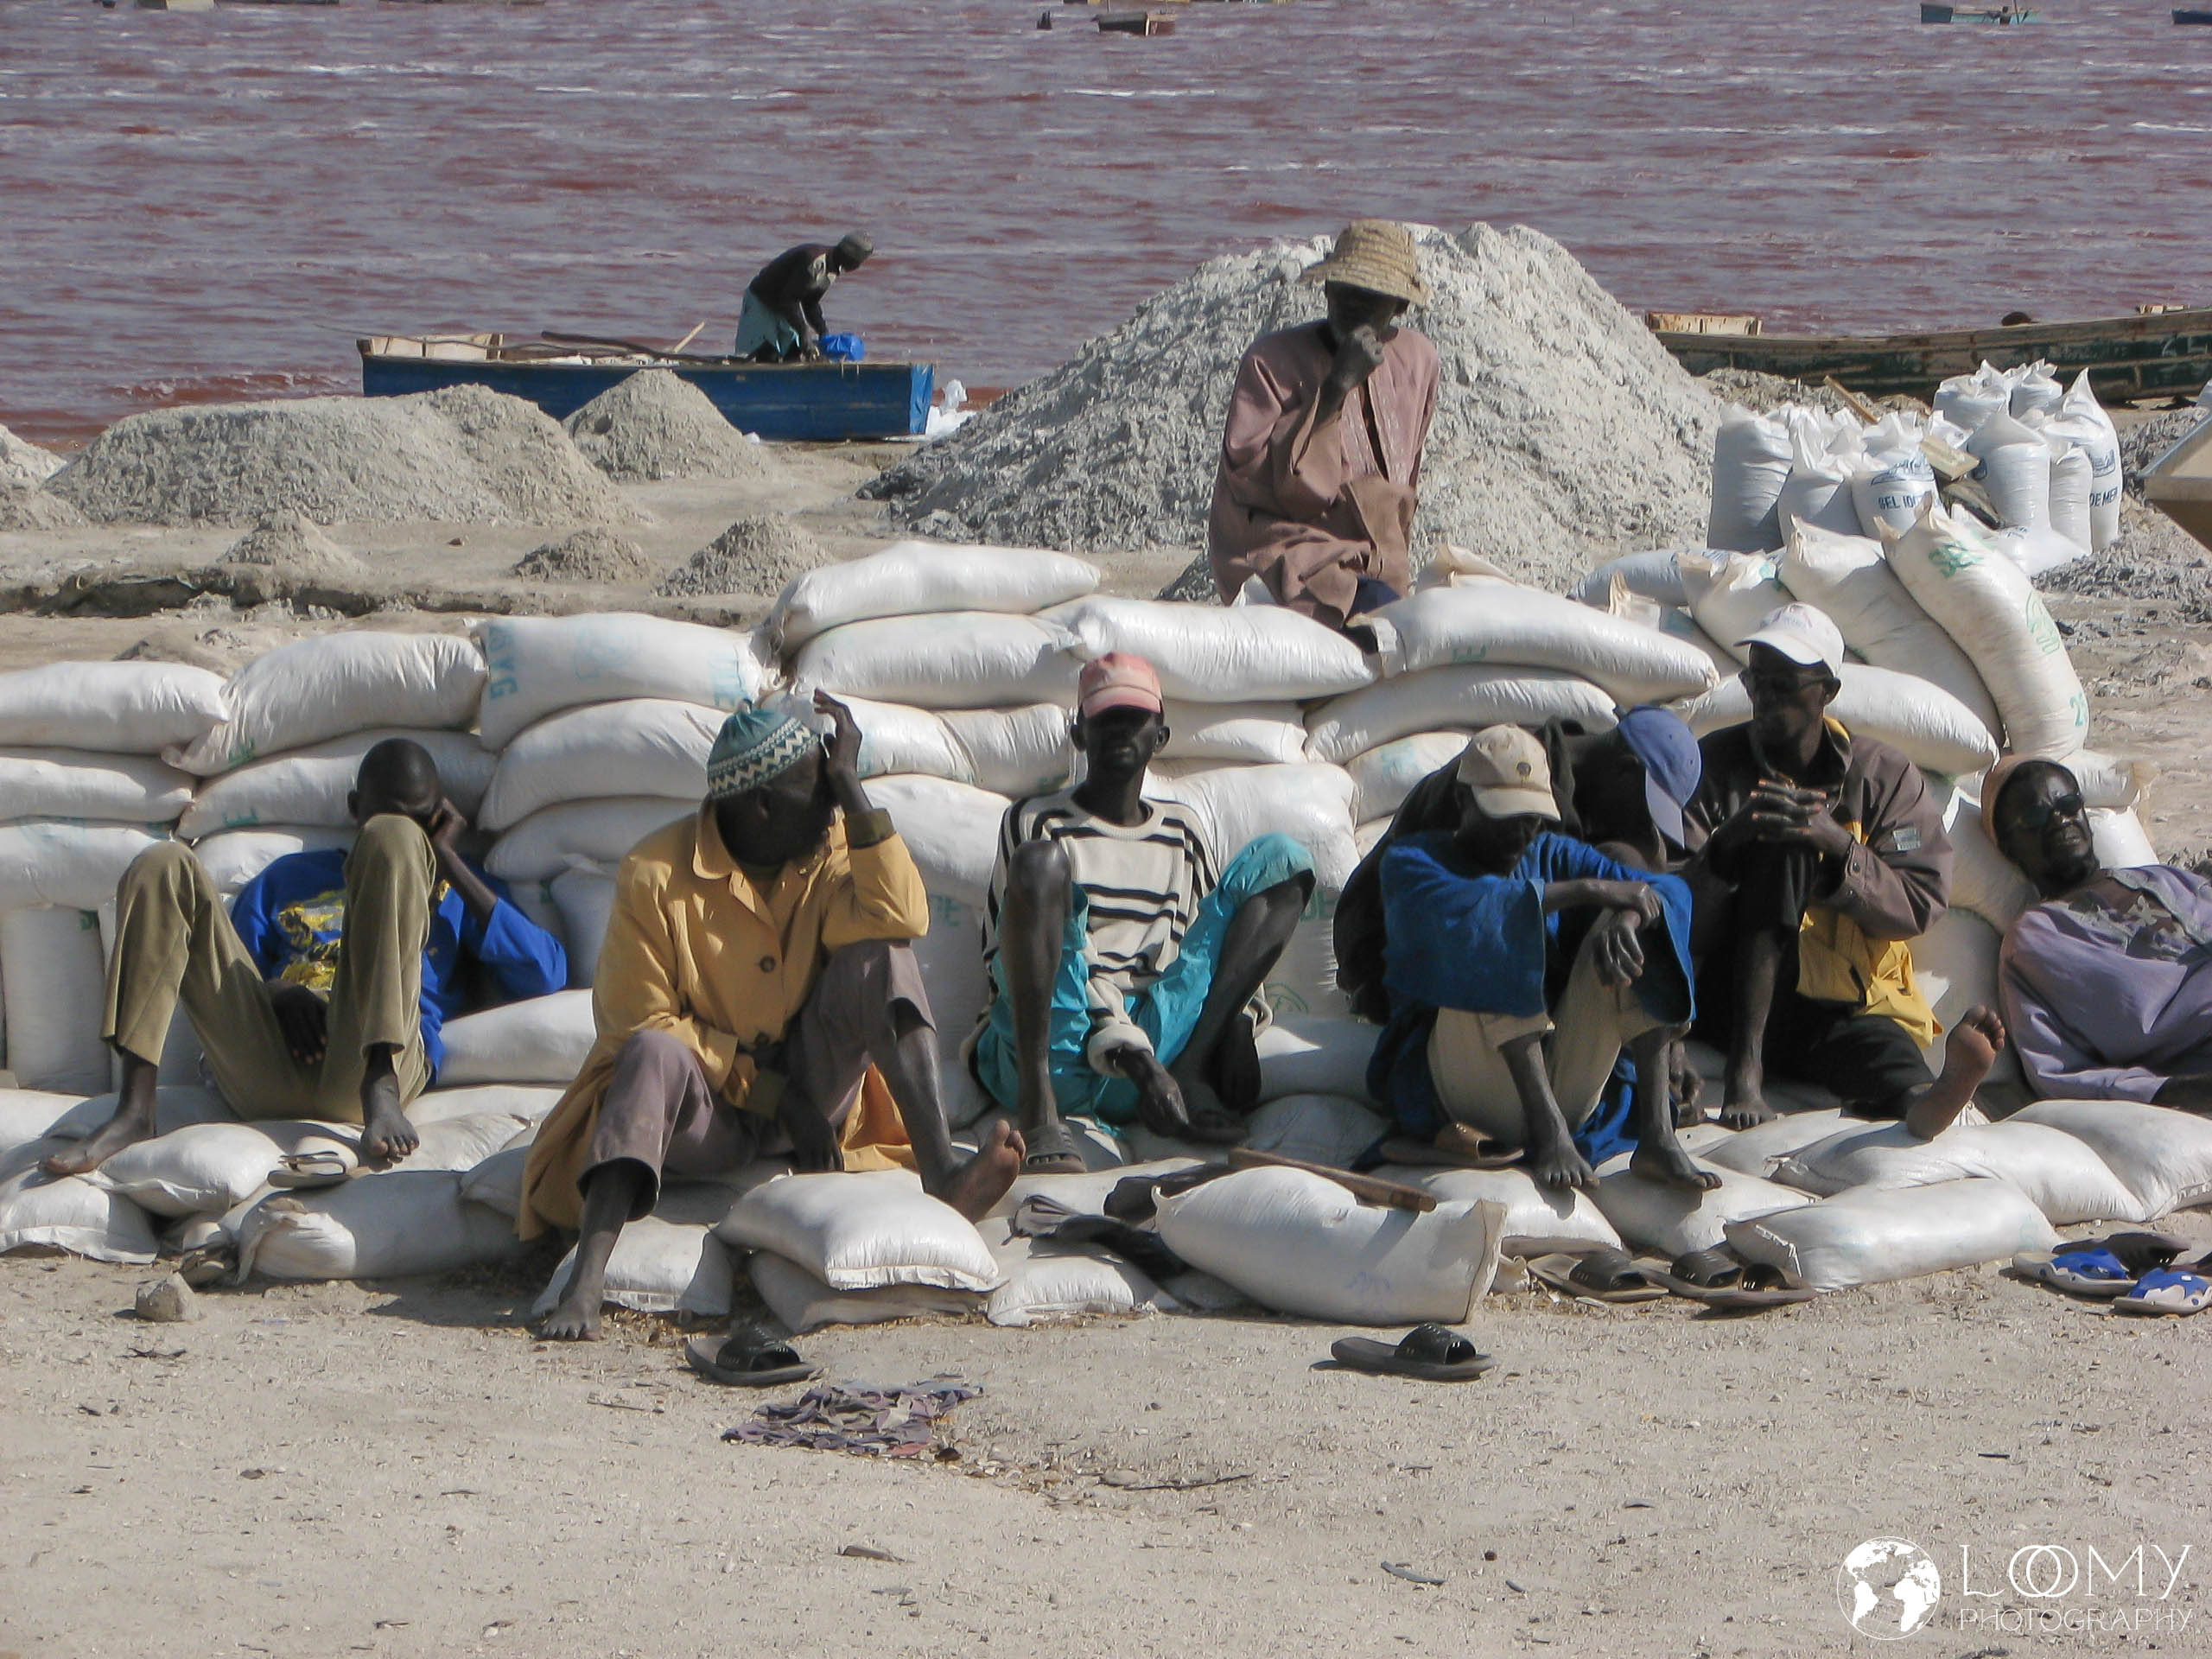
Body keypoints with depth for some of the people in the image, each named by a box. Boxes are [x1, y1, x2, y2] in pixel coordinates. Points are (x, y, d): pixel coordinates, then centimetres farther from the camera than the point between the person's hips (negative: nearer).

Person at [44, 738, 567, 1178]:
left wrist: (448, 861, 11)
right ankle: (134, 1112, -25)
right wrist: (276, 991, 0)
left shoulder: (456, 889, 28)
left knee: (393, 841, -17)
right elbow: (226, 980, 24)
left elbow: (547, 975, 10)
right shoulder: (289, 879, 34)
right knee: (166, 864, -9)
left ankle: (381, 1090, -36)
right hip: (263, 1073, 2)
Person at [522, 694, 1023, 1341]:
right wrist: (769, 1091, -18)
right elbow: (634, 1021, -14)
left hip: (809, 1088, 3)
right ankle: (584, 1284, -51)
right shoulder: (656, 874, -13)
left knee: (879, 959, -19)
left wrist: (850, 783, -22)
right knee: (655, 1055, -37)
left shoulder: (831, 851, -2)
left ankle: (941, 1176, -35)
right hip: (709, 1107, -3)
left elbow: (897, 918, -23)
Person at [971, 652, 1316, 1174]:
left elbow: (1222, 938, 21)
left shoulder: (1182, 832, 25)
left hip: (1160, 1041, 4)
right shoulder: (1037, 822, 10)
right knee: (1042, 859, -27)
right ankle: (1039, 1113, -37)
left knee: (1278, 860, 3)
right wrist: (1119, 1041, -17)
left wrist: (1237, 1021, -3)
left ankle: (1189, 1074, -19)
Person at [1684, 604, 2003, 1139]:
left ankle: (1922, 1100, -76)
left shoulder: (1885, 776, 8)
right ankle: (1745, 1070, -39)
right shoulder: (1715, 764, 7)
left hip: (1845, 1009, 0)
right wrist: (1730, 839, -25)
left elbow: (1920, 905, -4)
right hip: (1731, 1003, 0)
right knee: (1782, 843, -26)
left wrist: (1840, 846, -20)